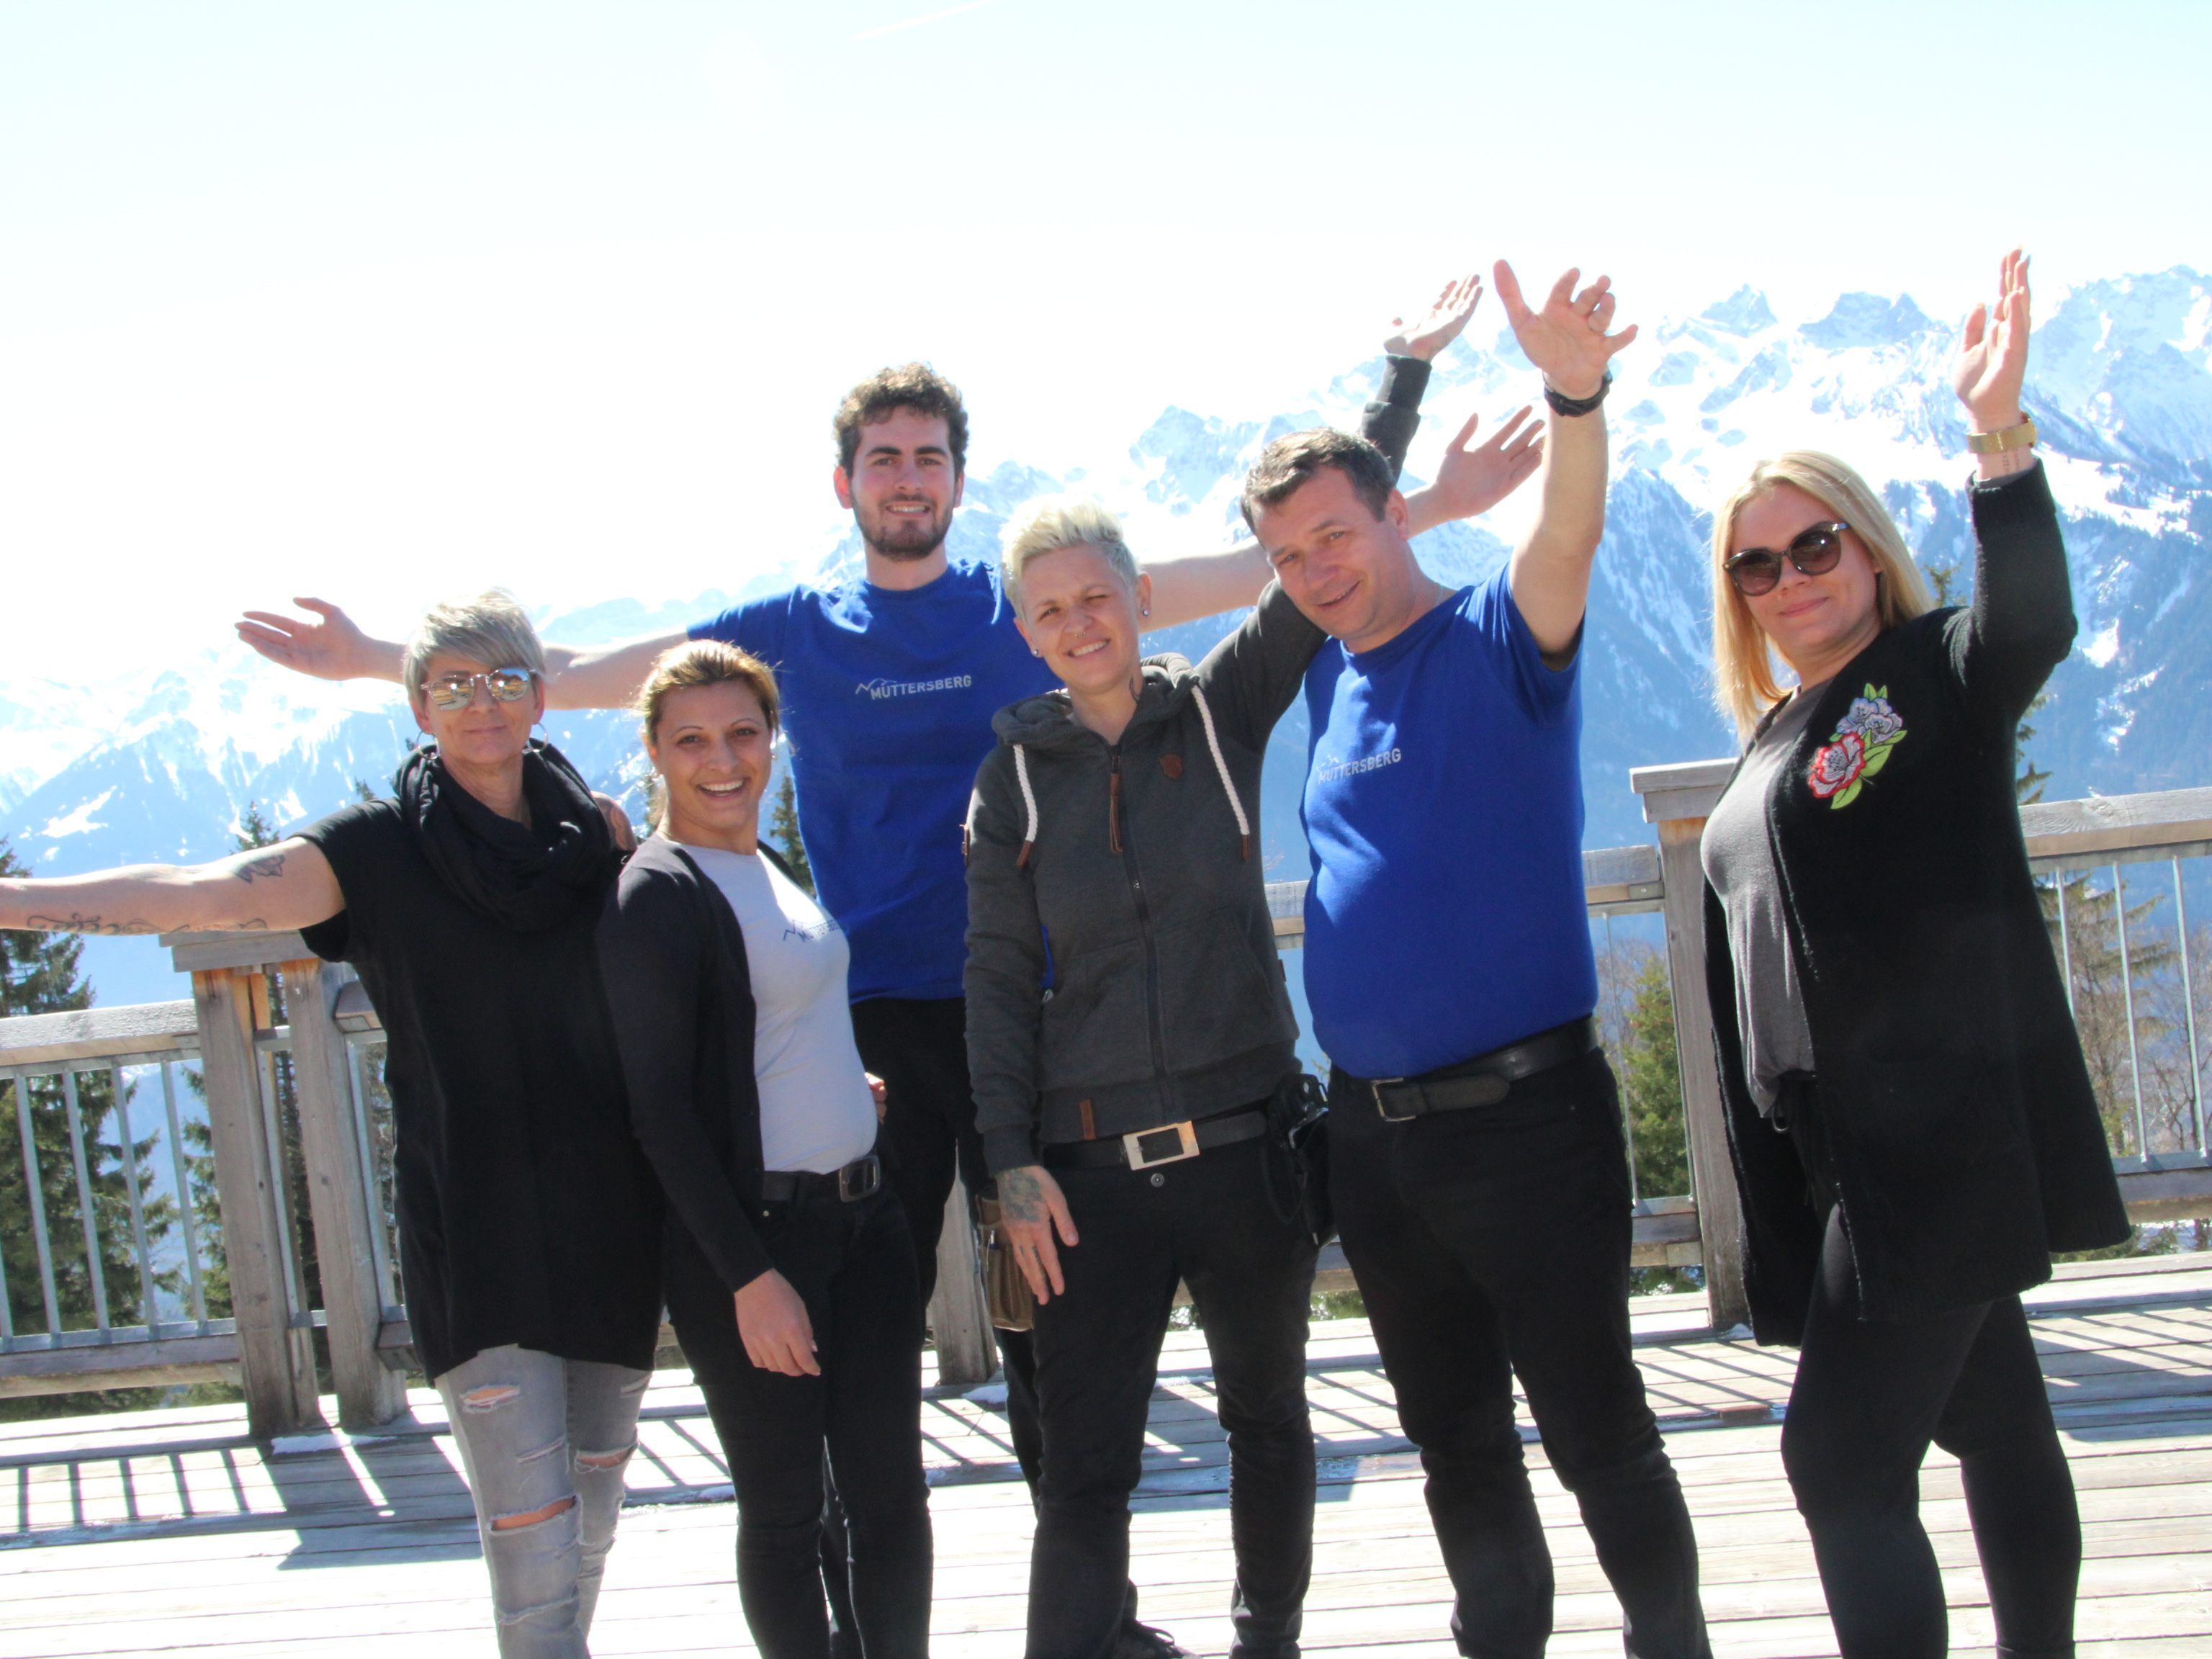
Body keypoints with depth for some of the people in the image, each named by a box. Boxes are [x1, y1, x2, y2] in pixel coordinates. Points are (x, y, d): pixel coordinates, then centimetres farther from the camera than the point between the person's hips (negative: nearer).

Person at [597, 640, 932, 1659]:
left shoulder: (769, 866, 12)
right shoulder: (655, 895, -12)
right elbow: (661, 1105, -15)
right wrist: (748, 1276, -18)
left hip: (863, 1213, 7)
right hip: (753, 1234, -7)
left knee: (890, 1489, 9)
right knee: (785, 1509, 3)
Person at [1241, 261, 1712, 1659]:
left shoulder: (1498, 639, -8)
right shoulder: (1332, 677, 10)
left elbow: (1568, 539, -30)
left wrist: (1575, 394, -48)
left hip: (1524, 1112, -6)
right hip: (1374, 1130, 6)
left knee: (1595, 1426, -1)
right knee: (1456, 1437, 16)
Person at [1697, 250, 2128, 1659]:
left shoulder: (1940, 677, -2)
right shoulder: (1765, 757, 17)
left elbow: (2033, 617, -26)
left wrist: (2000, 435, -41)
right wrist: (1772, 1220, 19)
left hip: (1947, 1133, -7)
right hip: (1833, 1152, 8)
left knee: (1844, 1463, -13)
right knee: (1995, 1427, 15)